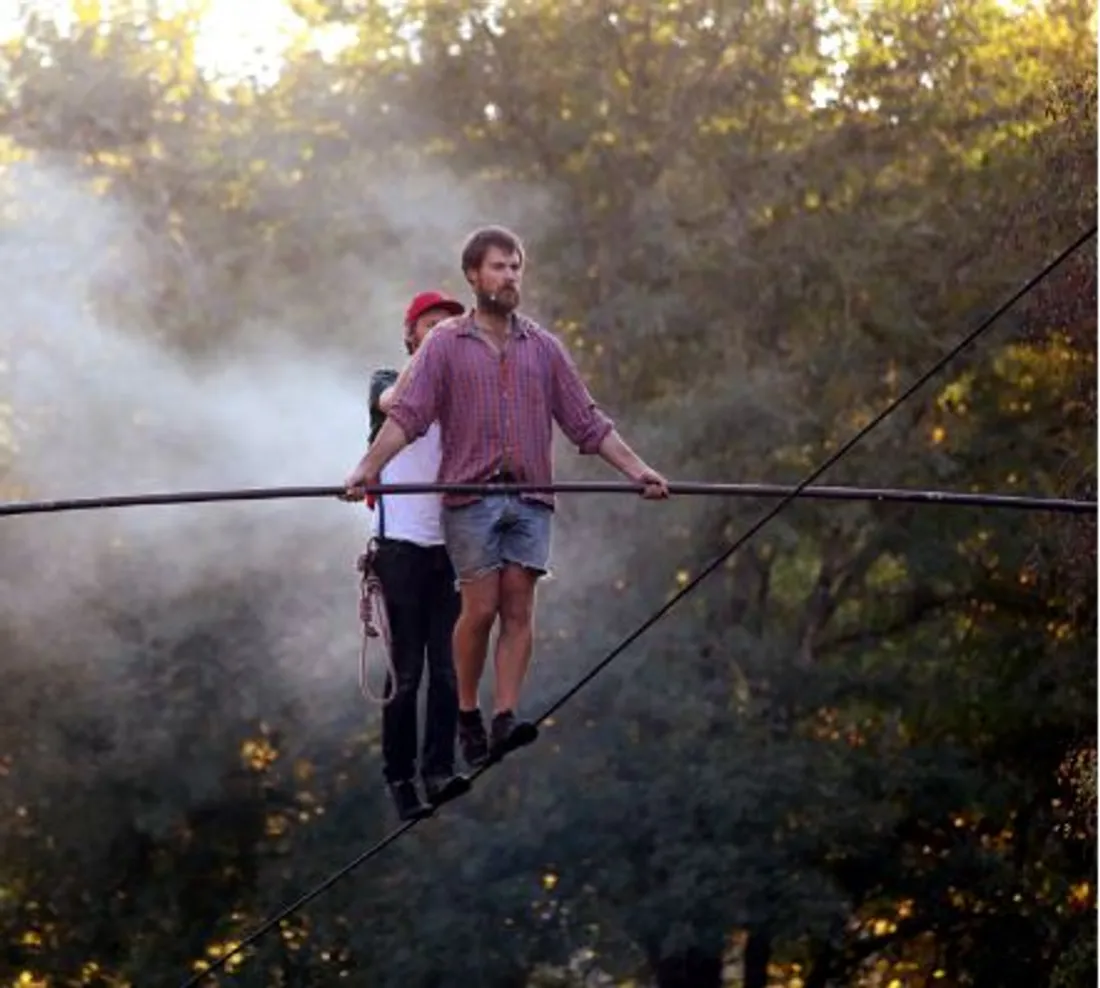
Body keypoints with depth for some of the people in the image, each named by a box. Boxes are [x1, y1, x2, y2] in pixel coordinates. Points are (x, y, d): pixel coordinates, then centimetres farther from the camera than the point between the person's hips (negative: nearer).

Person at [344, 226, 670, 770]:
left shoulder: (543, 347, 15)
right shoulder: (445, 344, 6)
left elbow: (587, 422, 15)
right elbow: (406, 416, -4)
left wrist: (637, 469, 6)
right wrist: (367, 469, -17)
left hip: (530, 499, 3)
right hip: (470, 497, -3)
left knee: (519, 607, -6)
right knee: (480, 608, -7)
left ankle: (505, 716, -9)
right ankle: (466, 713, 9)